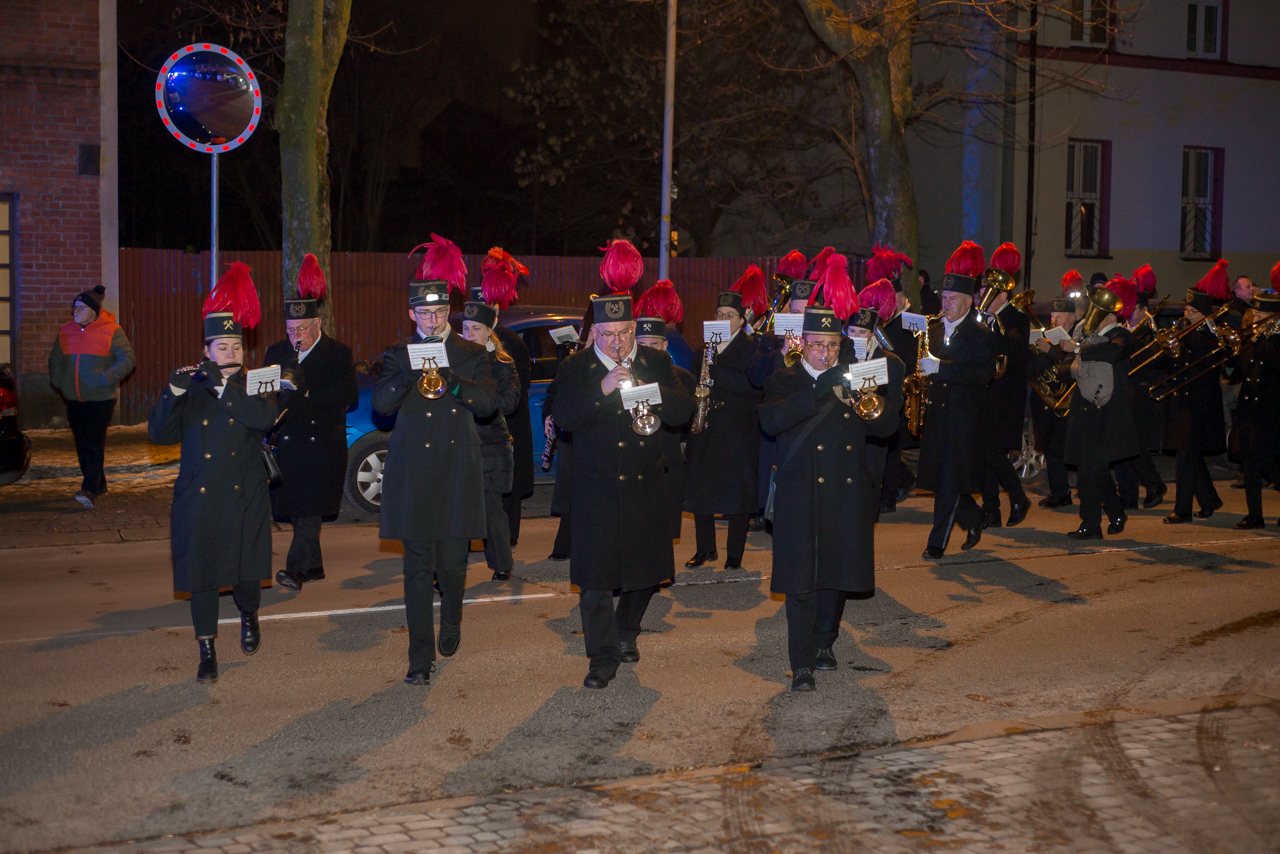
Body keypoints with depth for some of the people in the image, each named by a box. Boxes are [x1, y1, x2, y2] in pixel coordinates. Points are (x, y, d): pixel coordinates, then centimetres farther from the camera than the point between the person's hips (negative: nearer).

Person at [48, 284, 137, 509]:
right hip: (74, 400, 6)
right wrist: (57, 380, 8)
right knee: (82, 446, 10)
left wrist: (107, 377, -19)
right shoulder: (66, 331, 12)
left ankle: (89, 490, -19)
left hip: (100, 399, -6)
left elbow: (128, 359, -8)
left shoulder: (111, 331, -5)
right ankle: (99, 484, 23)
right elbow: (55, 359, 25)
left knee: (95, 446, -13)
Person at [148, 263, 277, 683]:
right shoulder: (189, 389, 4)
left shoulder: (253, 387, 3)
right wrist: (172, 394, -18)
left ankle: (249, 617, 39)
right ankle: (207, 652, 11)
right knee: (202, 574, 1)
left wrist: (224, 386, -24)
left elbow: (265, 418, -19)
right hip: (198, 499, 0)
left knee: (246, 571, 6)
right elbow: (160, 434, -3)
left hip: (244, 498, 0)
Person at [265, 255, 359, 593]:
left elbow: (349, 396, -8)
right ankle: (313, 566, 21)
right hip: (287, 443, 5)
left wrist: (308, 393, -16)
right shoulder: (276, 352, 14)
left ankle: (295, 569, -18)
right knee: (295, 508, 8)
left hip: (323, 446, -5)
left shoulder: (338, 353, 1)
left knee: (311, 508, -13)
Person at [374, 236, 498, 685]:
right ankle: (421, 658, 6)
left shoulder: (472, 355, 8)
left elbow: (488, 403, -6)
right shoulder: (397, 356, 8)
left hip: (457, 473, 0)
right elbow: (381, 404, -6)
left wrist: (447, 378, -19)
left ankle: (451, 620, 33)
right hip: (412, 474, 0)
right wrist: (412, 372, -19)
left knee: (452, 563, 0)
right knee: (418, 568, 0)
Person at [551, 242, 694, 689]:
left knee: (646, 565, 12)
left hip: (645, 484, 3)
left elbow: (683, 410, -2)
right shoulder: (577, 367, 0)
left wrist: (648, 391, -20)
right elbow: (564, 416, -13)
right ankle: (604, 655, 3)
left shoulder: (656, 362, 5)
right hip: (596, 488, -2)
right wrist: (603, 389, -24)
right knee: (596, 573, -5)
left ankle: (627, 629, 37)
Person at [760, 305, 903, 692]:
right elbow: (772, 421, -16)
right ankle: (802, 665, -5)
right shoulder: (784, 382, 4)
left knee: (838, 574, 11)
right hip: (801, 497, -3)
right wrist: (821, 391, -23)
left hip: (848, 498, 3)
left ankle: (824, 642, 32)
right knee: (801, 581, -8)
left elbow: (887, 425, 5)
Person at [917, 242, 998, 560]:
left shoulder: (981, 334, -6)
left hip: (965, 417, -6)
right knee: (940, 478, 9)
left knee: (951, 481, -4)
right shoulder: (936, 330, 13)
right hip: (937, 414, 6)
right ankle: (973, 518, 33)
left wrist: (941, 367, -25)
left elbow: (983, 373, -19)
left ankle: (937, 543, 1)